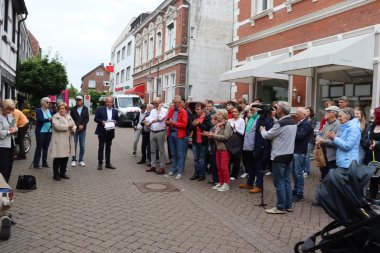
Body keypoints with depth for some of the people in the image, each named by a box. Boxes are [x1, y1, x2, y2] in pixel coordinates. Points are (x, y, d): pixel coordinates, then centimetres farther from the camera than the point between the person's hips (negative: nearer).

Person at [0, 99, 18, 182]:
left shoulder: (10, 115, 12)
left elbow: (15, 127, 15)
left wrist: (14, 129, -6)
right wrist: (10, 132, -15)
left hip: (10, 144, 8)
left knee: (9, 166, 13)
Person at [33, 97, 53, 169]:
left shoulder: (50, 111, 10)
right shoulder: (38, 110, -4)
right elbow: (39, 119, -19)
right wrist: (48, 119, -31)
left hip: (49, 131, 5)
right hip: (41, 131, -5)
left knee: (46, 147, 11)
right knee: (39, 147, -1)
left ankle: (44, 162, 20)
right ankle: (36, 163, 7)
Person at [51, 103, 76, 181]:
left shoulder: (69, 117, 17)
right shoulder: (55, 117, -3)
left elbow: (74, 125, 17)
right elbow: (57, 126, -19)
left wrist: (73, 128, -6)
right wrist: (68, 126, -14)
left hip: (67, 141, 6)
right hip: (59, 141, -6)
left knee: (65, 157, 10)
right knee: (57, 158, -3)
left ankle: (62, 173, 22)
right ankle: (56, 174, 6)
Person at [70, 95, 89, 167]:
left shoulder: (85, 109, 5)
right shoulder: (72, 109, 1)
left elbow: (87, 118, 2)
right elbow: (71, 119, -3)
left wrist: (82, 125, -11)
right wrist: (78, 125, -12)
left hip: (83, 129, 1)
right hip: (74, 129, -1)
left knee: (82, 146, 5)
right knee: (74, 145, 0)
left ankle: (81, 160, 14)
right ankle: (73, 160, 10)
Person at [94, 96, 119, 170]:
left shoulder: (115, 111, 8)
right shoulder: (100, 109, 0)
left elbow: (117, 120, 13)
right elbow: (95, 119, -1)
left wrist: (114, 122, -9)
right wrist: (102, 121, -18)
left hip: (110, 132, 3)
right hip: (102, 131, -3)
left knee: (108, 148, 10)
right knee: (101, 147, 0)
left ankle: (108, 163, 17)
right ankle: (100, 163, 9)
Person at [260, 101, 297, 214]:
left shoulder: (281, 123, -19)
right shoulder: (293, 122, 9)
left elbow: (267, 135, -10)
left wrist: (262, 130, 9)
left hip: (279, 156, -9)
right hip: (289, 154, 9)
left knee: (279, 182, -1)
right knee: (286, 181, 14)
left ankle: (280, 207, 6)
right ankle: (288, 205, 21)